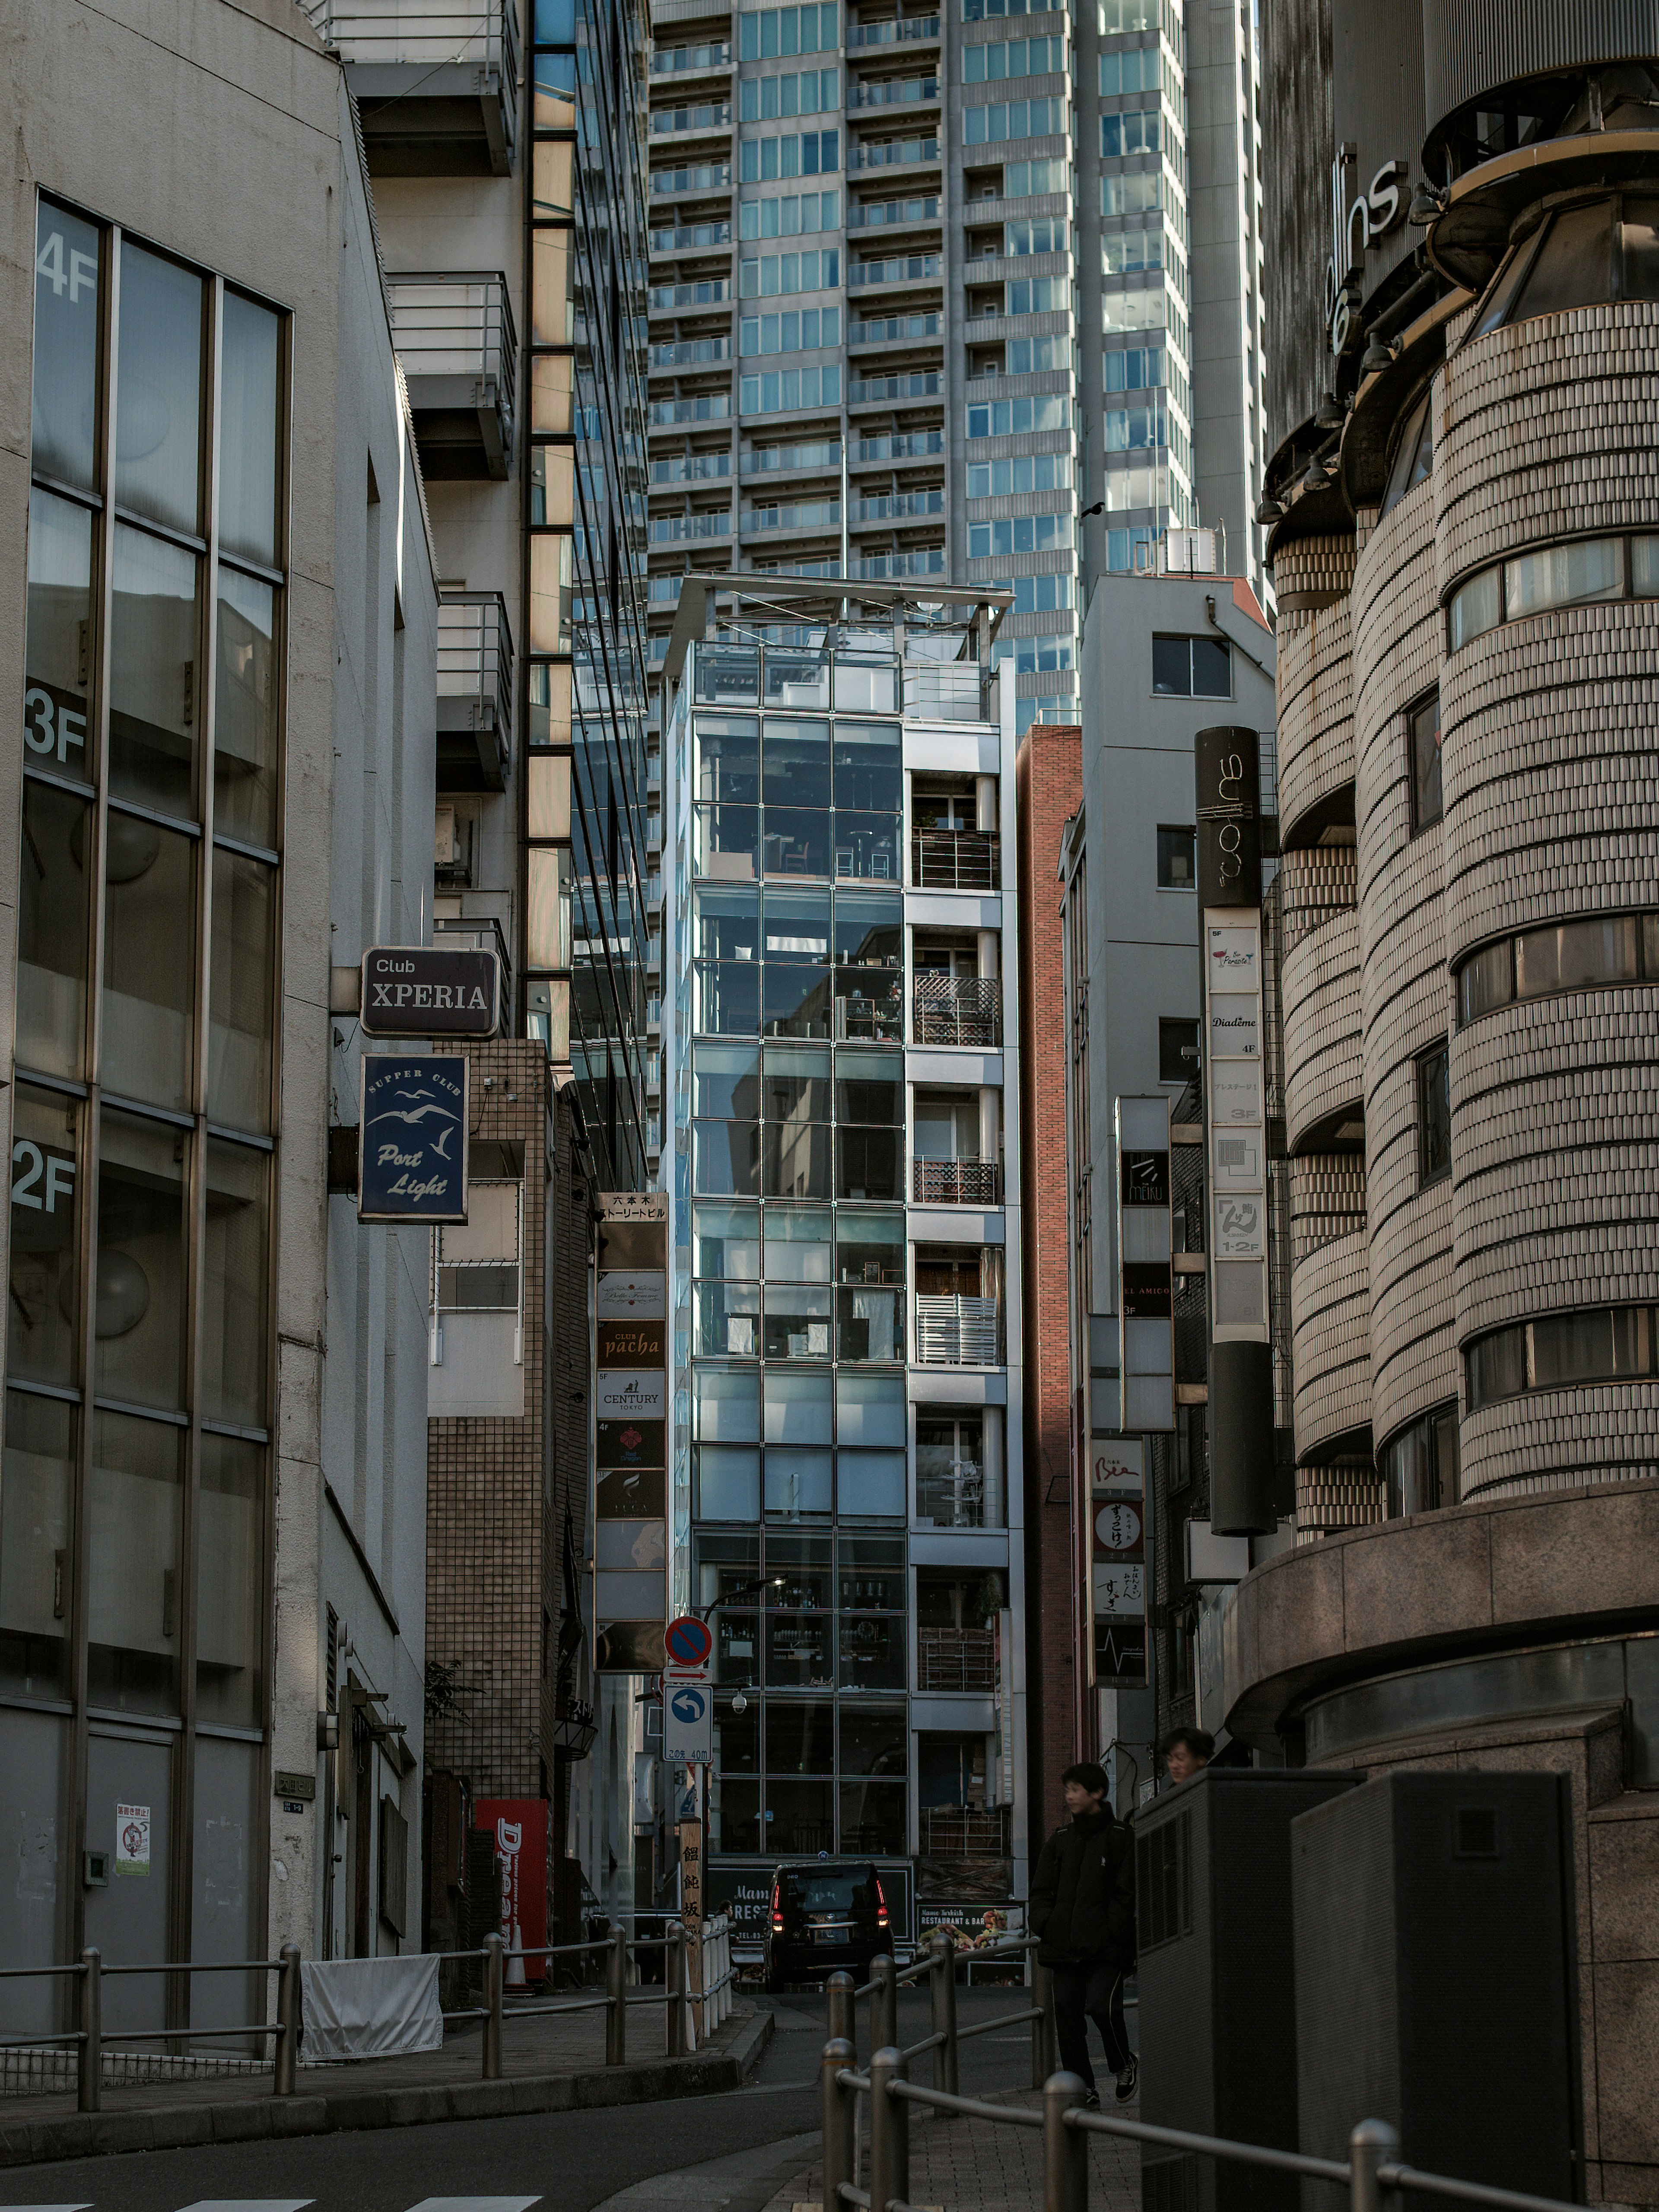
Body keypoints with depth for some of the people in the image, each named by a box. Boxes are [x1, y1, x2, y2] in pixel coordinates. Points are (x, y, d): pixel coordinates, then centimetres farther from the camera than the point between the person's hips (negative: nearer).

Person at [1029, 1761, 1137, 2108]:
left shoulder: (1120, 1838, 0)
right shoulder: (1060, 1839, 15)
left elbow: (1127, 1894, -4)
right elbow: (1041, 1890, 18)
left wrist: (1111, 1933, -15)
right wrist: (1044, 1926, 1)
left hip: (1106, 1948, -5)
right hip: (1065, 1947, 5)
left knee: (1102, 2007, -17)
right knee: (1068, 2015, 2)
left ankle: (1124, 2066, 11)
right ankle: (1084, 2089, 11)